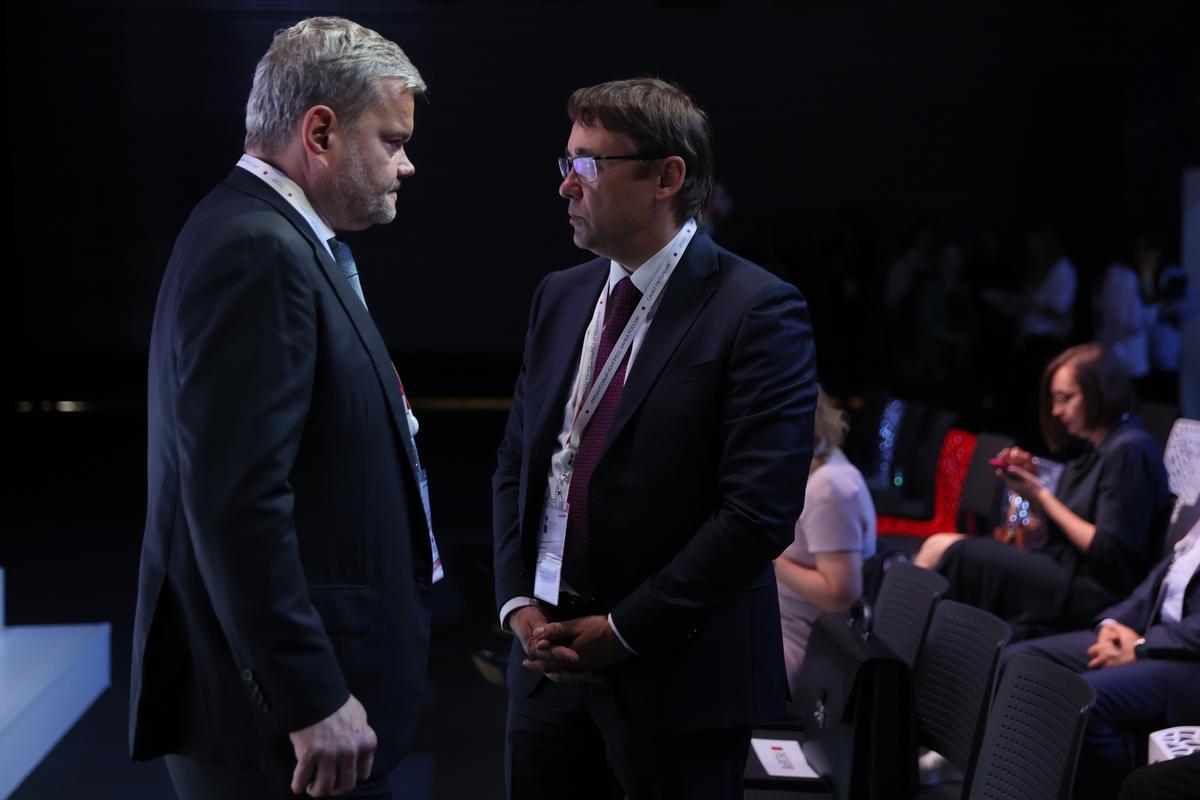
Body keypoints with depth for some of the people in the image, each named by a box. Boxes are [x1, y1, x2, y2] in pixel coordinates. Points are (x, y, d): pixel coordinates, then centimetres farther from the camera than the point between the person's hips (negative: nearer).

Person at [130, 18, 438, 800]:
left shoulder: (285, 240, 13)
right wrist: (311, 698, -23)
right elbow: (237, 499, -25)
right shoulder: (257, 250, -18)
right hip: (274, 705, -10)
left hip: (299, 679, 10)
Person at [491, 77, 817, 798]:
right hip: (549, 656, 6)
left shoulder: (757, 310, -12)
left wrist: (624, 630, -15)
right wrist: (518, 601, 0)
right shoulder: (560, 297, 10)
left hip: (677, 673, -5)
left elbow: (761, 510, -17)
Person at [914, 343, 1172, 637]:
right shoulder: (1094, 450, 16)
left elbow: (1107, 554, -18)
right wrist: (1032, 485, 2)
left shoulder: (1128, 450, -13)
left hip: (1088, 593, -9)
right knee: (944, 545, -2)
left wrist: (1042, 495, -11)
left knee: (941, 549, -13)